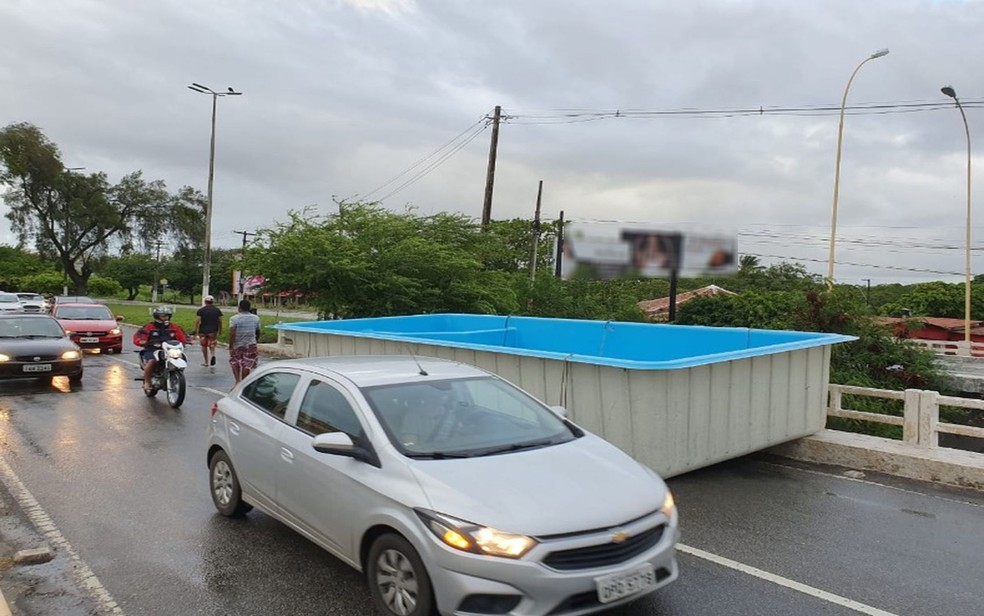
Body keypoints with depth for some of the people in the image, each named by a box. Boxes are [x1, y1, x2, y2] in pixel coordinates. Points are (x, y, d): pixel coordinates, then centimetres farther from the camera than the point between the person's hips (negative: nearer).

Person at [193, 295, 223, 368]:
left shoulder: (201, 310, -3)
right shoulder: (217, 310, 4)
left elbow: (197, 321, -9)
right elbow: (220, 321, 6)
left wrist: (195, 331, -4)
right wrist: (220, 331, 15)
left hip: (203, 331, -1)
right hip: (213, 331, 1)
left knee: (204, 346, 12)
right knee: (212, 345, 10)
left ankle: (206, 362, 19)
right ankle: (213, 355, -22)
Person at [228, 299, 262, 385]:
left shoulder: (234, 318, -10)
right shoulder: (256, 318, 2)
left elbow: (232, 333, -19)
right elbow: (258, 333, 11)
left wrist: (230, 346, -16)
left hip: (237, 345, -2)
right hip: (250, 345, 2)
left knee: (235, 363, 15)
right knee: (247, 366, 7)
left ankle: (237, 381, 1)